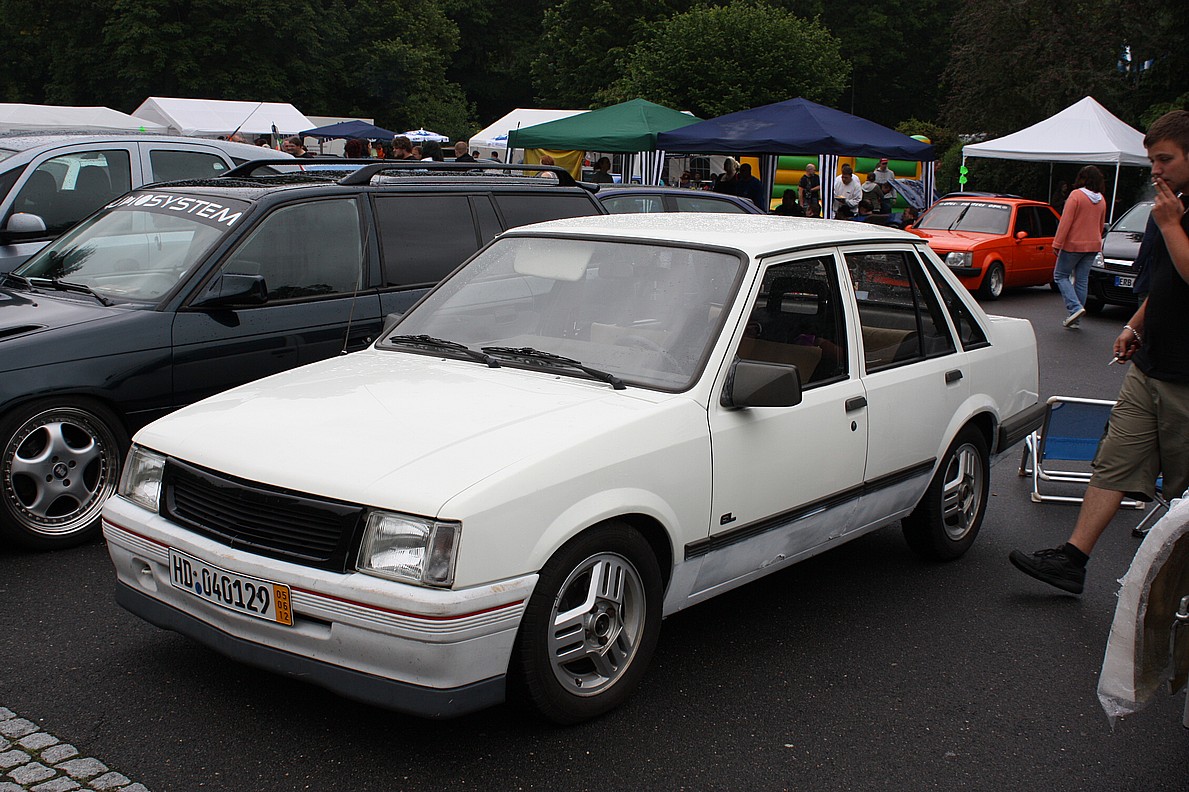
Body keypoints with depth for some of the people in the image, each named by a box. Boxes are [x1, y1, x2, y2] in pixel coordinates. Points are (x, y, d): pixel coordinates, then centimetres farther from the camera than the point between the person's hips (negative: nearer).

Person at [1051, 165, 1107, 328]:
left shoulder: (1076, 195, -13)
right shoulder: (1101, 200, 8)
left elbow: (1066, 221, -17)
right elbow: (1101, 225, 16)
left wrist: (1057, 243, -16)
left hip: (1073, 244, -6)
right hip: (1093, 246, 6)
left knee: (1060, 275, 6)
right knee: (1082, 280, 9)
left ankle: (1075, 307, -14)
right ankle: (1074, 319, 12)